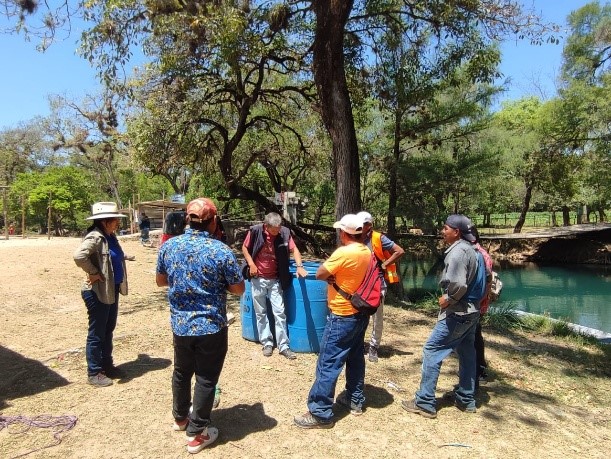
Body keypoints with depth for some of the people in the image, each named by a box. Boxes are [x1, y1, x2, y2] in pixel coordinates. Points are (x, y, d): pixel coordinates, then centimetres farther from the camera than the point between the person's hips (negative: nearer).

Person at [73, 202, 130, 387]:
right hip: (97, 292, -9)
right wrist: (93, 273, -24)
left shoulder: (110, 237, 8)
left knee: (108, 330, 19)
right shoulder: (95, 237, -19)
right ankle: (94, 373, 17)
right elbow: (79, 255, -36)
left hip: (111, 290, 9)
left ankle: (107, 365, 34)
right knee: (97, 334, 4)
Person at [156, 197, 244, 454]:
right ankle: (197, 434, 22)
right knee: (206, 379, 10)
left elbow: (160, 281, 10)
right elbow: (238, 289, -10)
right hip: (211, 326, -4)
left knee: (181, 372, 25)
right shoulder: (220, 250, -17)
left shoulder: (168, 246, -5)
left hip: (180, 324, 5)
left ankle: (180, 418, 45)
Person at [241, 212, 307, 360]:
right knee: (261, 312, 9)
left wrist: (299, 266, -23)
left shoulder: (284, 232, -10)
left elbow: (294, 249, -8)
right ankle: (267, 342, 22)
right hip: (258, 278, 0)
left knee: (279, 312, 1)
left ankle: (283, 346, 9)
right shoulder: (255, 231, -12)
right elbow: (245, 248, -1)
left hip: (275, 280, 0)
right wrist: (251, 264, -12)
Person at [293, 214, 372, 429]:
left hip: (342, 317, -9)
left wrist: (330, 274, 4)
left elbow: (320, 274, -15)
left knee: (328, 364, -2)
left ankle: (320, 413, 4)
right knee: (355, 358, 20)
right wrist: (335, 276, -5)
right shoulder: (367, 252, 4)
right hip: (361, 314, 9)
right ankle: (355, 400, 33)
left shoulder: (343, 252, -22)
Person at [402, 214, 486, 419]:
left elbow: (458, 285, -30)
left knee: (431, 351, -4)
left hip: (456, 314, -10)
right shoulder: (471, 250, 11)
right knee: (467, 354, 17)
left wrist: (447, 299, -13)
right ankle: (466, 400, 30)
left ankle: (424, 403, 0)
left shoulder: (458, 252, -19)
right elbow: (477, 281, 18)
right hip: (471, 311, 10)